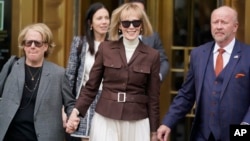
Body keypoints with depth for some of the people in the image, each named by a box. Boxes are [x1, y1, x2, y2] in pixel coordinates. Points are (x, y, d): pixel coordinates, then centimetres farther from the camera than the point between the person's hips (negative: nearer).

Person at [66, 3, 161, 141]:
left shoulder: (152, 55, 2)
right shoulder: (105, 48, 2)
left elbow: (153, 97, 5)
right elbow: (91, 86, 5)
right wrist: (76, 111, -6)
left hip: (137, 123, 0)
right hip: (105, 120, 0)